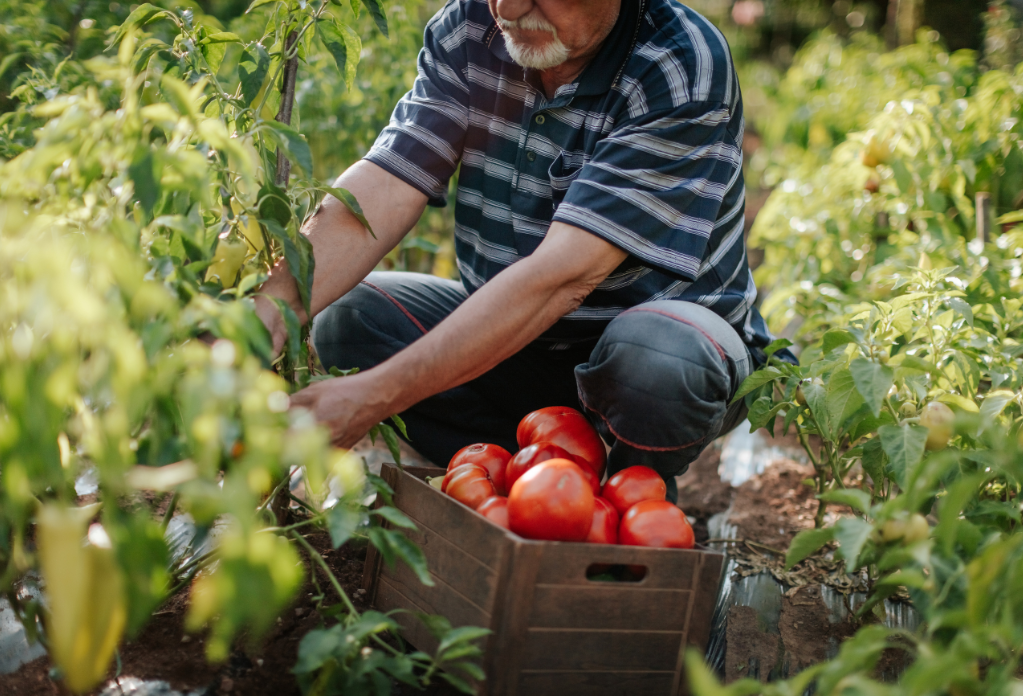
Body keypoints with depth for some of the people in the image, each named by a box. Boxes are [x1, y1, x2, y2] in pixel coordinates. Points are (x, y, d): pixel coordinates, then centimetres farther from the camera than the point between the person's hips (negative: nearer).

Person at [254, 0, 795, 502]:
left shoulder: (683, 73, -25)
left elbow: (563, 275, -33)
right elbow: (382, 192, -17)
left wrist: (374, 395, -38)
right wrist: (271, 311, -36)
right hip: (506, 332, 5)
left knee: (659, 357, -38)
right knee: (345, 314, -13)